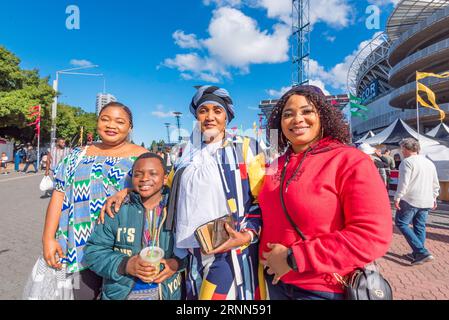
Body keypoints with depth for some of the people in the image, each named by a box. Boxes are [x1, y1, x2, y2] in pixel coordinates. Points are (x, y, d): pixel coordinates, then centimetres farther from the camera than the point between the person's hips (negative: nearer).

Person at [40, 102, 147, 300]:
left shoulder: (141, 157, 0)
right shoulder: (78, 156, 10)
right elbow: (59, 195, 6)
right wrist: (48, 237, -1)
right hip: (83, 246, 2)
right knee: (83, 293, 11)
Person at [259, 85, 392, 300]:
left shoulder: (351, 162, -16)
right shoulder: (277, 166, 2)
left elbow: (373, 236, -23)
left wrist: (293, 258, -22)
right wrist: (267, 255, -1)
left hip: (324, 289, -5)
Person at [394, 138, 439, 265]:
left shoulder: (407, 162, -9)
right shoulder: (430, 162, 15)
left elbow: (403, 182, -17)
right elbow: (435, 183, 20)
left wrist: (397, 198, -13)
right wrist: (434, 198, 27)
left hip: (410, 200, -8)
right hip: (426, 202, 8)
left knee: (401, 223, 2)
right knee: (420, 226, 15)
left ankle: (422, 252, -6)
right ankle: (418, 254, 20)